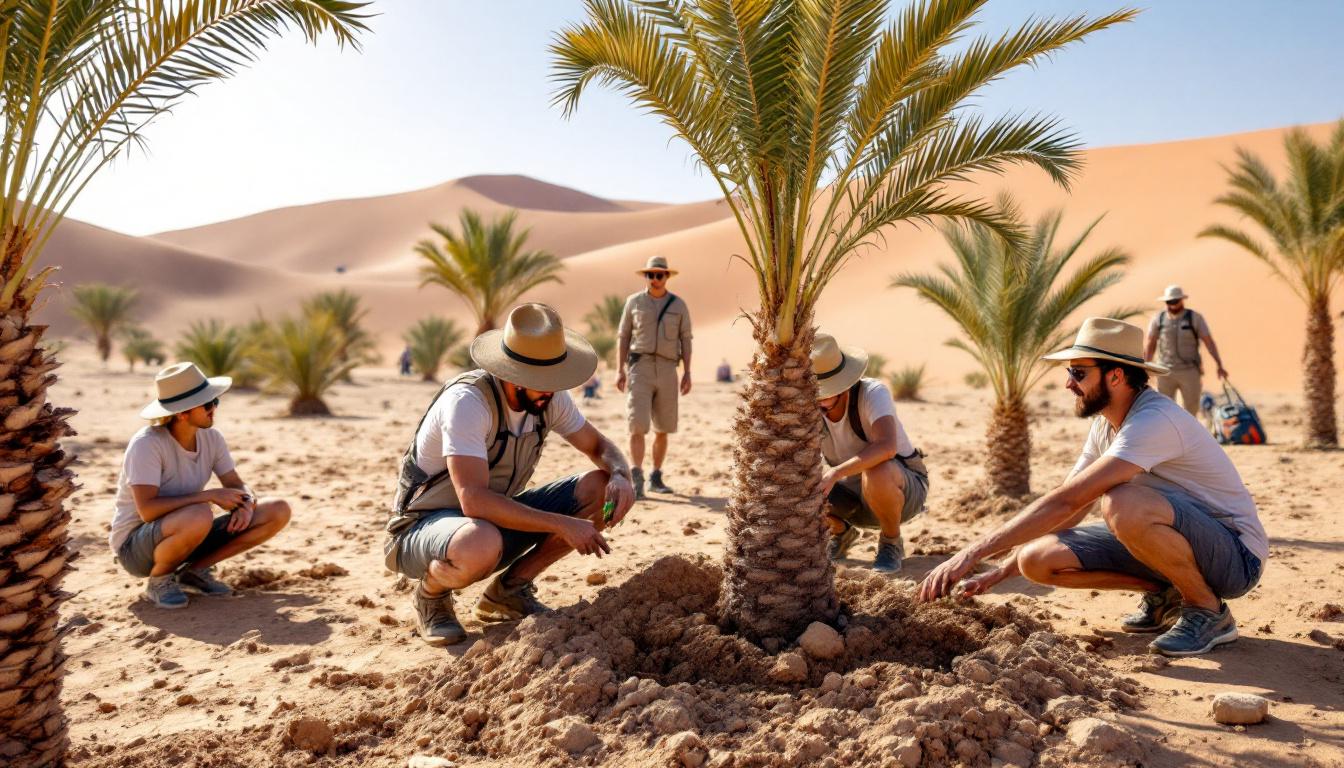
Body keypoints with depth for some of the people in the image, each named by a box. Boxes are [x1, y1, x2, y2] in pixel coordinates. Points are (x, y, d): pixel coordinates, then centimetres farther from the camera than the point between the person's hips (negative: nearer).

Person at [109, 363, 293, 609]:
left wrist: (246, 504, -20)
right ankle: (158, 579, -10)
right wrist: (210, 495, -29)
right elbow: (147, 510, -32)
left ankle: (195, 570, 1)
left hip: (184, 535, 7)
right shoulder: (147, 444, -22)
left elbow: (236, 485, 4)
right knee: (200, 515, -41)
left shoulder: (211, 437, -3)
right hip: (135, 547, -7)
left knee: (279, 511, -7)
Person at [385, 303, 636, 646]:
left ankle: (509, 589, 3)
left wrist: (621, 475, -19)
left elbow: (599, 446, 5)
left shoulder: (550, 398, -8)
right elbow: (474, 501, -37)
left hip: (497, 516, 7)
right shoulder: (467, 401, -29)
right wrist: (563, 524, -35)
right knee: (481, 545, -43)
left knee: (604, 490, -10)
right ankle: (431, 595, -5)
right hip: (425, 525, -7)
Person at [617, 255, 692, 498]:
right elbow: (624, 337, 7)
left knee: (663, 428, 7)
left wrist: (688, 372, -1)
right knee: (638, 425, -13)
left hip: (667, 369, 2)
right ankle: (637, 480, -16)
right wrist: (619, 369, -1)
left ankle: (656, 478, 20)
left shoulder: (679, 305, 8)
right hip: (639, 366, -2)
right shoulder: (634, 302, 6)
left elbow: (685, 340, 8)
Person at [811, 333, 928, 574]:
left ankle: (891, 541, -10)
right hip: (853, 493, 5)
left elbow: (886, 447, -48)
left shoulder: (873, 392, -30)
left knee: (876, 473, -41)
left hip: (904, 488, -5)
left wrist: (835, 473, -54)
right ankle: (841, 532, 9)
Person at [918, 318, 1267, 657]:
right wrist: (998, 573, 1)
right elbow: (1068, 512, 6)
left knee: (1122, 504, -39)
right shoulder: (1106, 424, 2)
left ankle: (1209, 611, -12)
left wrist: (973, 553, -35)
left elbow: (1066, 502, -35)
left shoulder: (1154, 421, -27)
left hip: (1236, 555, -7)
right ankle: (1162, 595, 7)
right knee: (1038, 558, -10)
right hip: (1170, 541, 8)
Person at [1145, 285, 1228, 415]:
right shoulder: (1158, 319, 3)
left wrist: (1219, 365, -7)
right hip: (1165, 372, 1)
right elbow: (1150, 344, 8)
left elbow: (1209, 341, -1)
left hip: (1190, 371, 0)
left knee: (1191, 409, 6)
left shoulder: (1195, 318, 0)